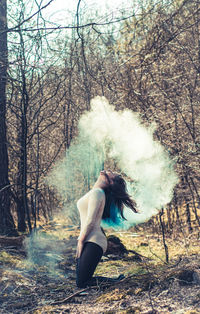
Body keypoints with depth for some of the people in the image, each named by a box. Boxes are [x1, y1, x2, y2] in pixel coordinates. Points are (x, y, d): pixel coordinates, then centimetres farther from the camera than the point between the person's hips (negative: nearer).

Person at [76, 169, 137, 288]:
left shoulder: (96, 192, -14)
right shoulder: (98, 192, 15)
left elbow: (90, 221, -18)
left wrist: (80, 242, -11)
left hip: (93, 242, -10)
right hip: (91, 241, 10)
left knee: (81, 283, -8)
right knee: (82, 280, 14)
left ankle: (115, 281, -1)